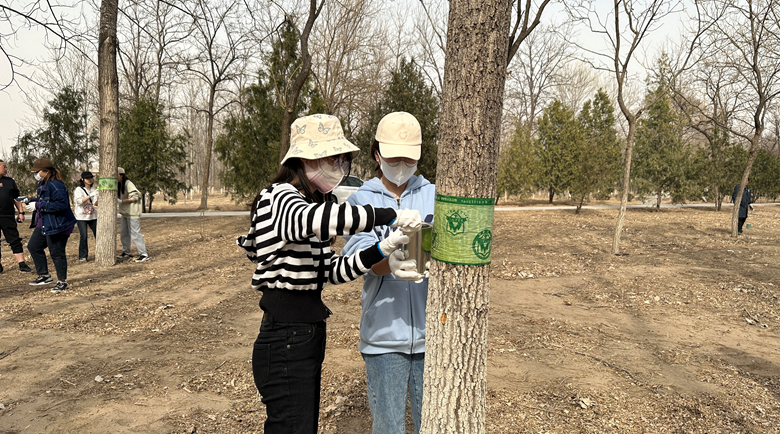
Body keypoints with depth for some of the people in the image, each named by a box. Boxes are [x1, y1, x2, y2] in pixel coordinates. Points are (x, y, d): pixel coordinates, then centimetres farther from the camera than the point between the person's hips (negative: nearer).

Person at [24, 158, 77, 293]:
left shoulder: (56, 186, -21)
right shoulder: (42, 184, 11)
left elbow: (61, 205, -28)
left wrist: (38, 205, -24)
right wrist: (31, 201, 4)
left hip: (58, 225, -11)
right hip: (43, 224, 11)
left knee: (56, 253, -3)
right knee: (33, 246, 15)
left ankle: (62, 281, 11)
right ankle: (44, 276, 26)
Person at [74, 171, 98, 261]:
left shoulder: (94, 189, 9)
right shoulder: (79, 189, -4)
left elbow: (96, 203, 6)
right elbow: (79, 201, -19)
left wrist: (97, 202, -16)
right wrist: (90, 196, -28)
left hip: (92, 216, 4)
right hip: (81, 216, -4)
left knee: (98, 234, 2)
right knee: (83, 236, -7)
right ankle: (82, 256, 4)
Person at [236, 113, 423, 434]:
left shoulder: (311, 202, 15)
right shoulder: (280, 197, -14)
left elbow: (331, 271, 8)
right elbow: (313, 219, -40)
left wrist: (381, 249, -7)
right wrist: (391, 216, -35)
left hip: (309, 336, 9)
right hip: (284, 344, -9)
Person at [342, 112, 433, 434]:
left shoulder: (433, 196, 7)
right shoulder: (361, 200, 3)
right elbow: (357, 254, -14)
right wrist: (390, 263, -35)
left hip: (430, 331, 1)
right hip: (384, 333, -1)